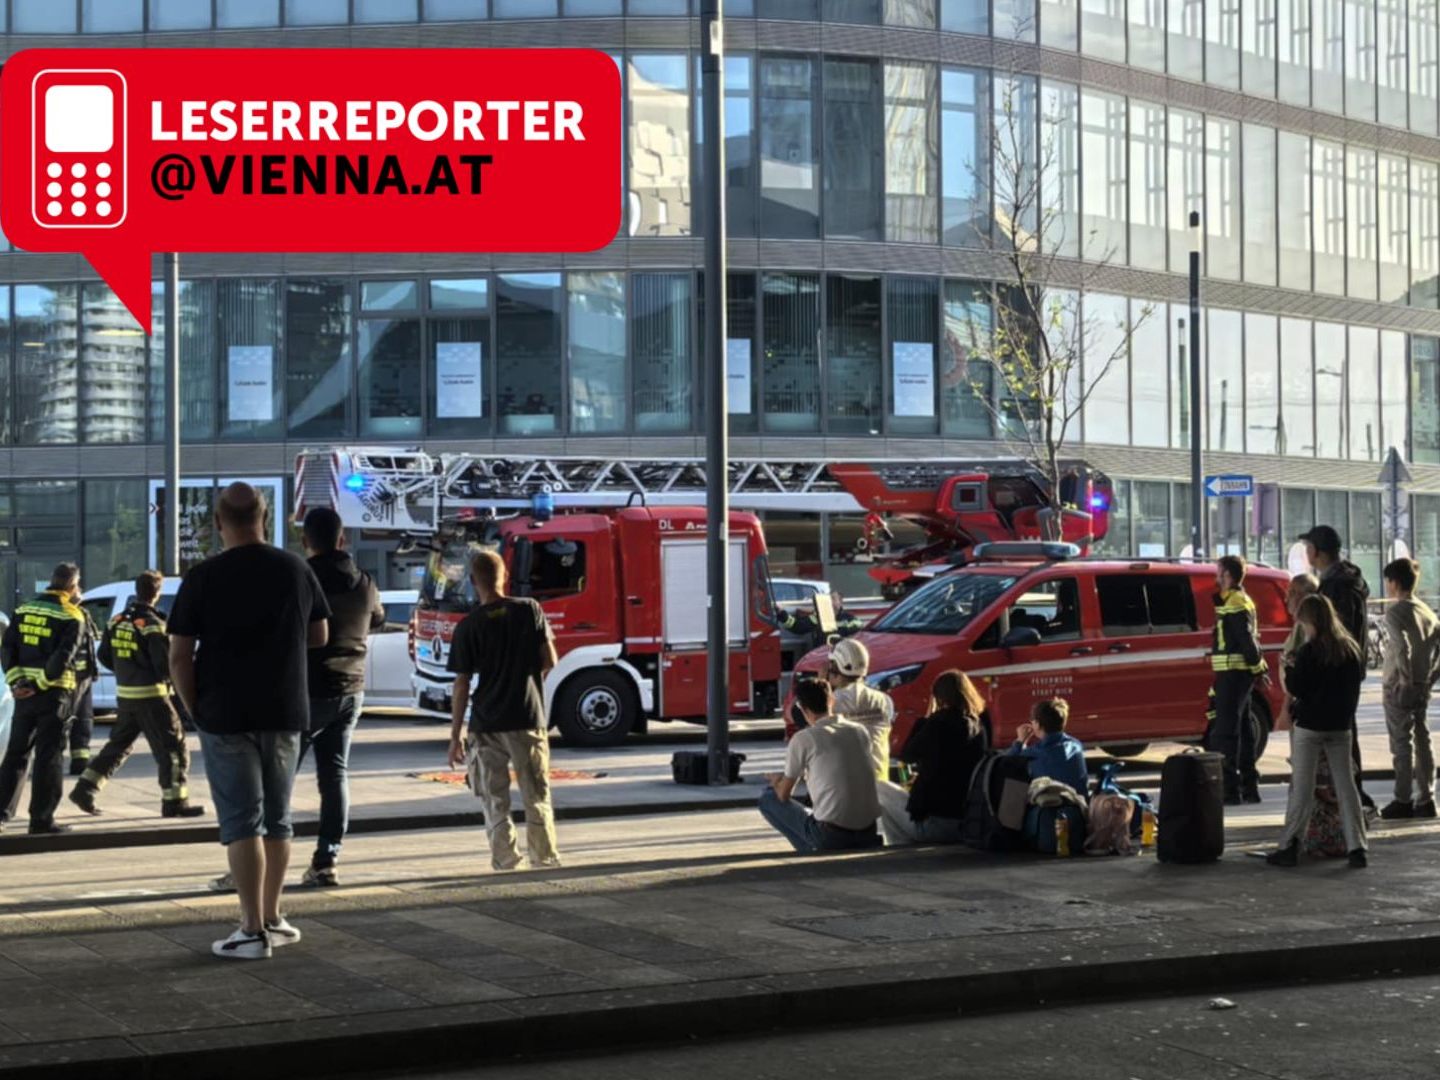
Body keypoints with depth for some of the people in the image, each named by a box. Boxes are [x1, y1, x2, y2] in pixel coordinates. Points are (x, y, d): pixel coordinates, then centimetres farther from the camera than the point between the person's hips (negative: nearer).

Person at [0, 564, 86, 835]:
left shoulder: (24, 610, 10)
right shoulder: (72, 617, -7)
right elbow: (63, 658, -18)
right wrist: (39, 684, -13)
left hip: (24, 693, 5)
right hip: (55, 694, -5)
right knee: (49, 756, 0)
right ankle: (41, 819, 0)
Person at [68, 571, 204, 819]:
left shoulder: (117, 621, 6)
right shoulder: (152, 624, -16)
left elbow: (104, 655, 13)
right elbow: (166, 665, -18)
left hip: (124, 694, 7)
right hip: (151, 696, -7)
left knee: (118, 745, 20)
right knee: (173, 747, 1)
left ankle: (84, 789, 18)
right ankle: (174, 802, 0)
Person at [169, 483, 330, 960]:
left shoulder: (203, 577, -10)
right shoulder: (297, 570, 0)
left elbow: (179, 657, -10)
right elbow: (320, 636, 12)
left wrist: (194, 709, 1)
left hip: (226, 716, -3)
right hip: (285, 713, 3)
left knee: (242, 821, -1)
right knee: (277, 817, 15)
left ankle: (253, 931, -4)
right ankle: (272, 919, 22)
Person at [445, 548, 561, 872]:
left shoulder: (468, 626, -5)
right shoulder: (530, 610, -3)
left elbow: (461, 686, -5)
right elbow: (549, 661, -2)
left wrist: (455, 736, 0)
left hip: (487, 722, -1)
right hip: (528, 717, 1)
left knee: (494, 798, 8)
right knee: (536, 794, 11)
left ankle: (505, 860, 5)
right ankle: (545, 856, 11)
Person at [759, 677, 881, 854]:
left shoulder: (803, 739, -6)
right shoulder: (860, 731, 8)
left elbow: (784, 795, 4)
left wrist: (774, 780, 27)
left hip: (830, 834, -6)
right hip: (868, 833, 6)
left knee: (768, 798, 13)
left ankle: (813, 852, 2)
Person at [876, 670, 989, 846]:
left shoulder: (941, 721, -12)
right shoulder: (979, 725, 7)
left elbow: (905, 756, 1)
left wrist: (923, 721, 8)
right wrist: (923, 775, 26)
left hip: (935, 821, -7)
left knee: (879, 790, 13)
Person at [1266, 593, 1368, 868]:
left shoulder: (1309, 652, -14)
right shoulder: (1352, 650, 5)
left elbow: (1296, 688, -14)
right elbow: (1354, 687, 15)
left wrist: (1289, 669, 1)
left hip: (1309, 727, -5)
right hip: (1341, 726, 5)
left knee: (1302, 788, 0)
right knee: (1346, 786, 7)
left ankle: (1290, 846, 2)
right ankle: (1356, 847, 4)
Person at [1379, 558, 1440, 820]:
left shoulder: (1395, 611, -13)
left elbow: (1402, 647, -26)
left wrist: (1405, 679, -20)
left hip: (1399, 687, -7)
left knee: (1401, 744, -2)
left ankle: (1403, 801, 0)